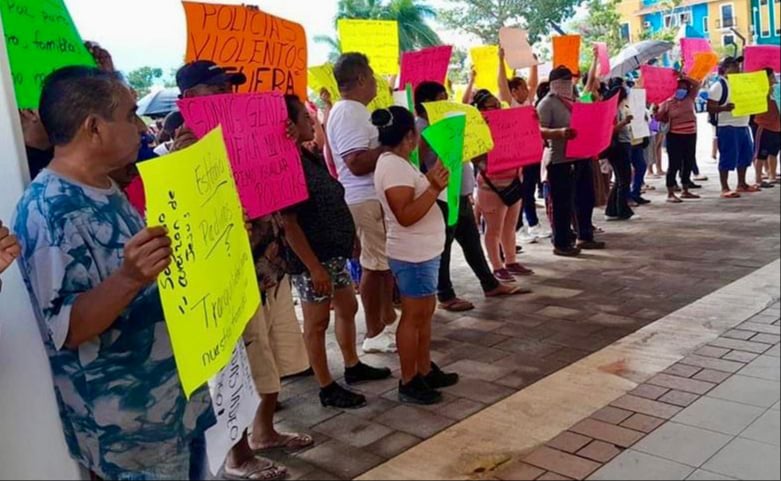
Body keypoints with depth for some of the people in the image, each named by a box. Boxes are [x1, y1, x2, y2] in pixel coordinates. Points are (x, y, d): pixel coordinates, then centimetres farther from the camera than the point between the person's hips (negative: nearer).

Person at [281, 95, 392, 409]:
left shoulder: (312, 158, 8)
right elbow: (289, 224, -22)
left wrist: (350, 239, 19)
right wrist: (313, 266, -23)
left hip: (335, 252, 10)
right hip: (312, 258, -10)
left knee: (348, 308, 20)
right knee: (317, 322, 4)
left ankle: (353, 367, 39)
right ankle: (327, 388, 17)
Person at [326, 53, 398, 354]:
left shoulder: (354, 111, 15)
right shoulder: (348, 113, -17)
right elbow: (357, 163, -26)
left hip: (377, 196, 10)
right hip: (369, 200, -10)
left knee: (386, 261, 16)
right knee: (375, 264, -2)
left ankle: (388, 320, 29)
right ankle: (374, 334, 9)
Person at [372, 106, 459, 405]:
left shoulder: (396, 163, 12)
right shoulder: (394, 166, -20)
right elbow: (405, 216, -26)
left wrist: (432, 183, 7)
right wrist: (434, 188, -27)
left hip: (423, 252, 10)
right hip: (413, 255, -10)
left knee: (426, 313, 17)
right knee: (414, 316, -1)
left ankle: (425, 372, 28)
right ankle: (408, 383, 10)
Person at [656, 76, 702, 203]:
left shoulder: (690, 98, 8)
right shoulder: (667, 102, -3)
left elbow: (697, 84, 2)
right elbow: (659, 118, -2)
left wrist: (683, 77, -4)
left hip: (691, 135, 5)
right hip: (675, 136, -5)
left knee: (689, 163, 11)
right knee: (674, 164, -7)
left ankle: (685, 191, 23)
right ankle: (670, 194, -5)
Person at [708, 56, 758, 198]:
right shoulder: (718, 85, -9)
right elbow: (710, 108, -14)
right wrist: (724, 108, -32)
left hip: (743, 126, 8)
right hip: (727, 128, -8)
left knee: (746, 154, 13)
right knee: (728, 157, -6)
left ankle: (742, 184, 25)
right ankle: (725, 189, -1)